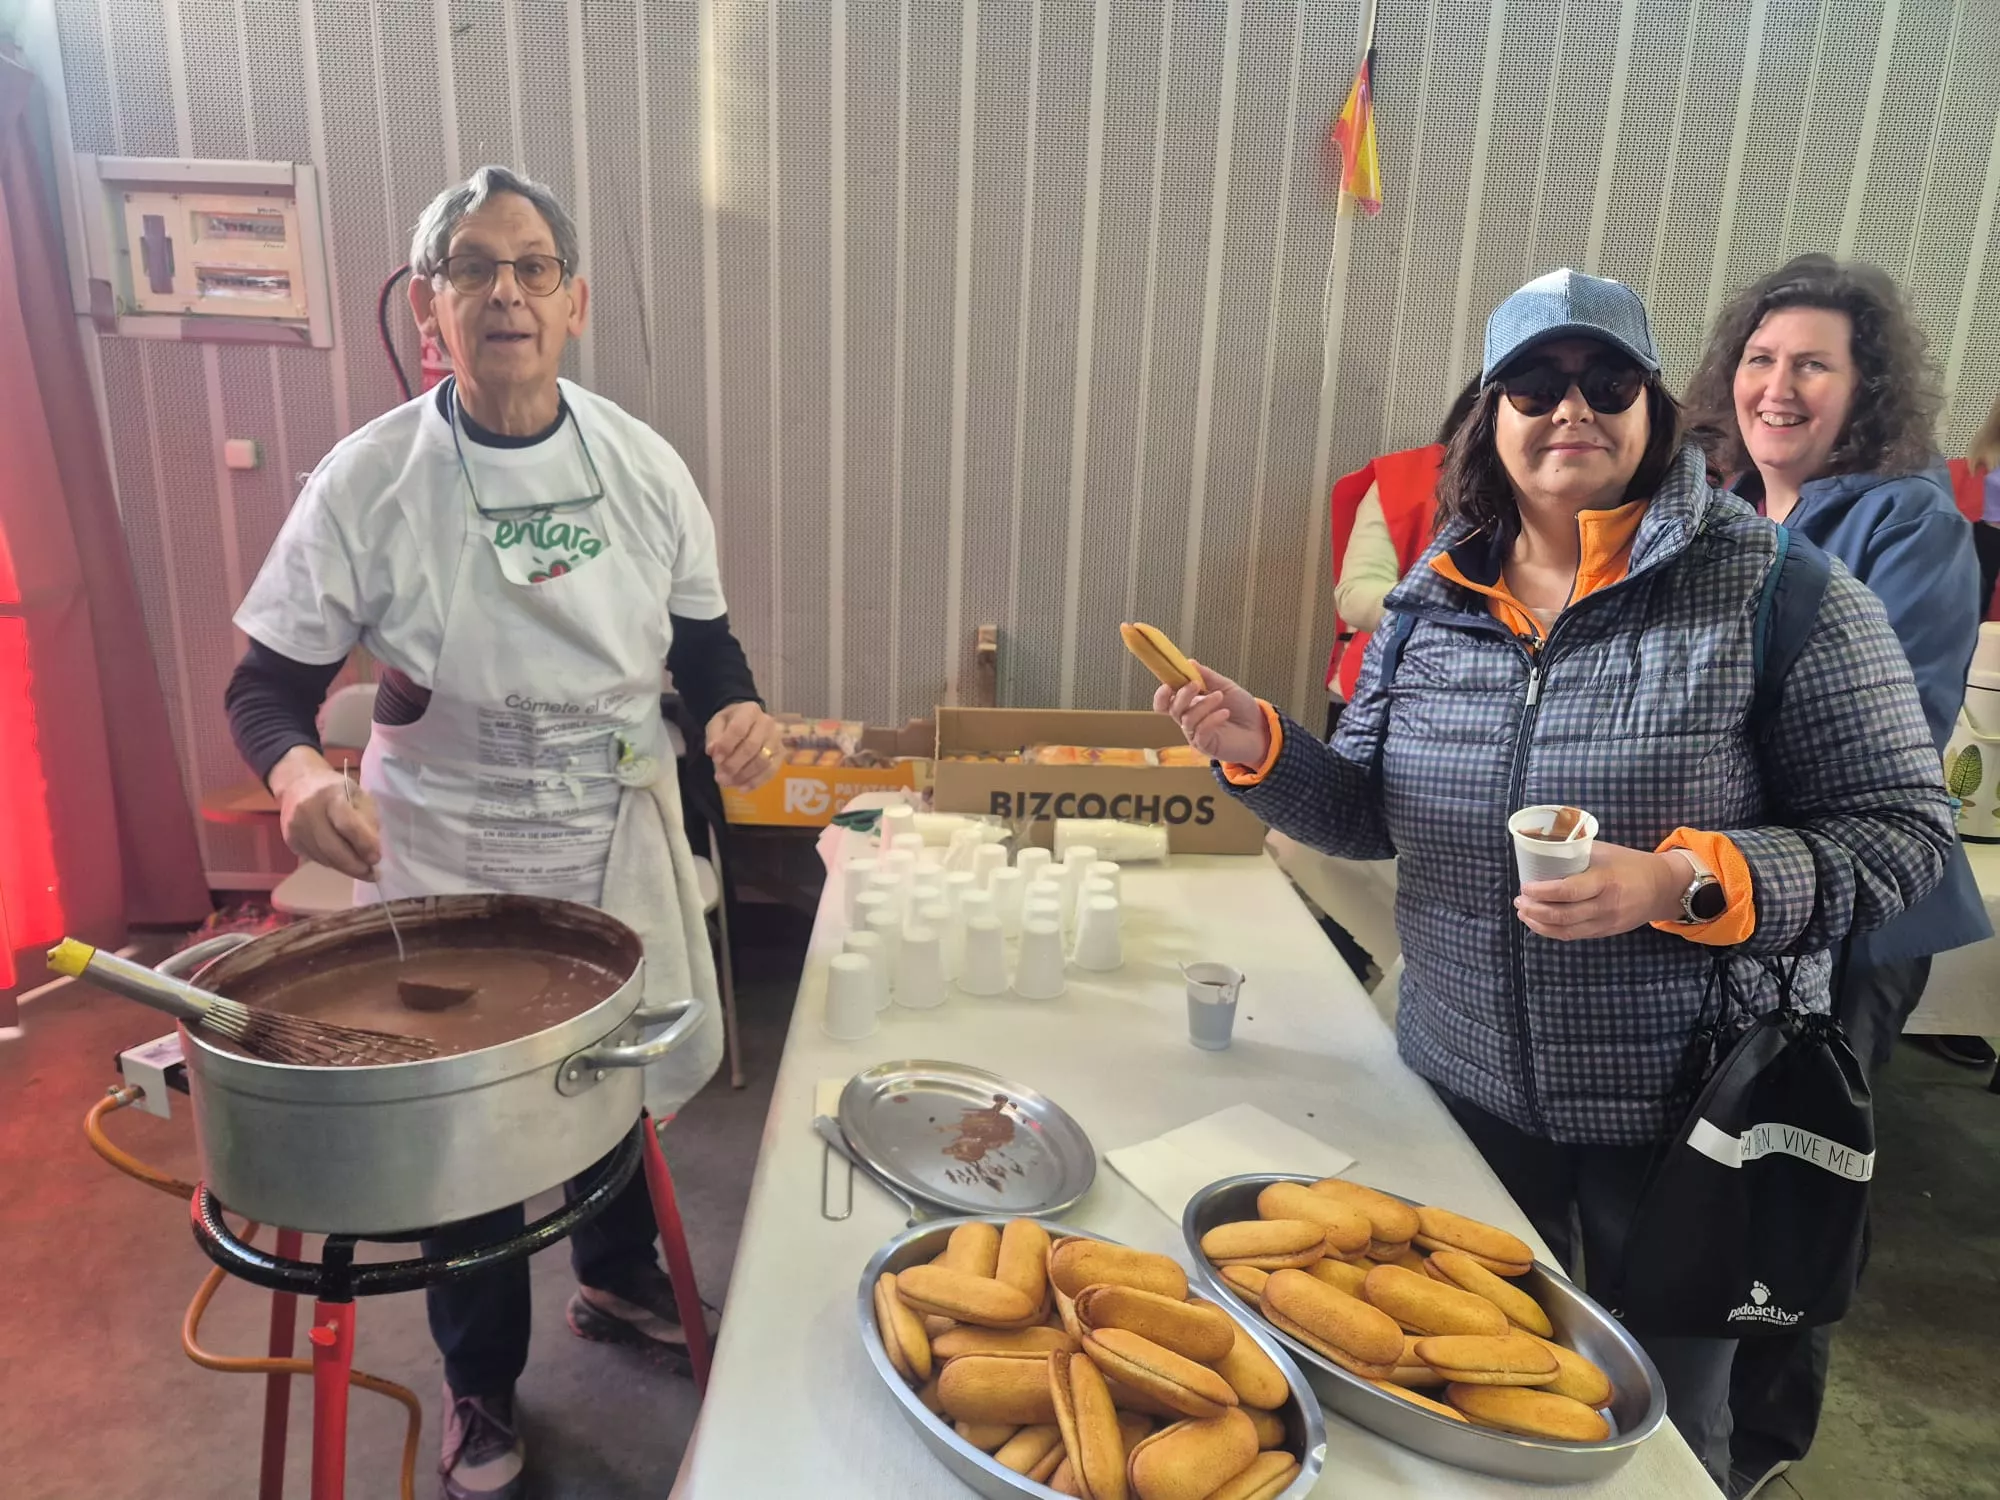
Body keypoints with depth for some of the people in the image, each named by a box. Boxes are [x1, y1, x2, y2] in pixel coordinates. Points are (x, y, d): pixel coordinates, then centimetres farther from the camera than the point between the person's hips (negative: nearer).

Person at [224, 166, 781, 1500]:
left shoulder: (643, 464, -5)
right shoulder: (366, 481, -13)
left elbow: (703, 638, 6)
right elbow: (267, 687, -8)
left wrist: (737, 708, -16)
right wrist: (298, 770, -29)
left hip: (620, 848, 3)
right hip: (446, 868, -2)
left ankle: (618, 1284, 54)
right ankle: (482, 1389, 42)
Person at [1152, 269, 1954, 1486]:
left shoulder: (1773, 592, -14)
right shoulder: (1436, 600, -2)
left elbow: (1905, 830, -12)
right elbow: (1372, 812, 5)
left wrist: (1689, 884, -28)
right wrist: (1260, 749, -14)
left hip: (1685, 1109, -3)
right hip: (1465, 1088, 4)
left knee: (1664, 1426, 20)